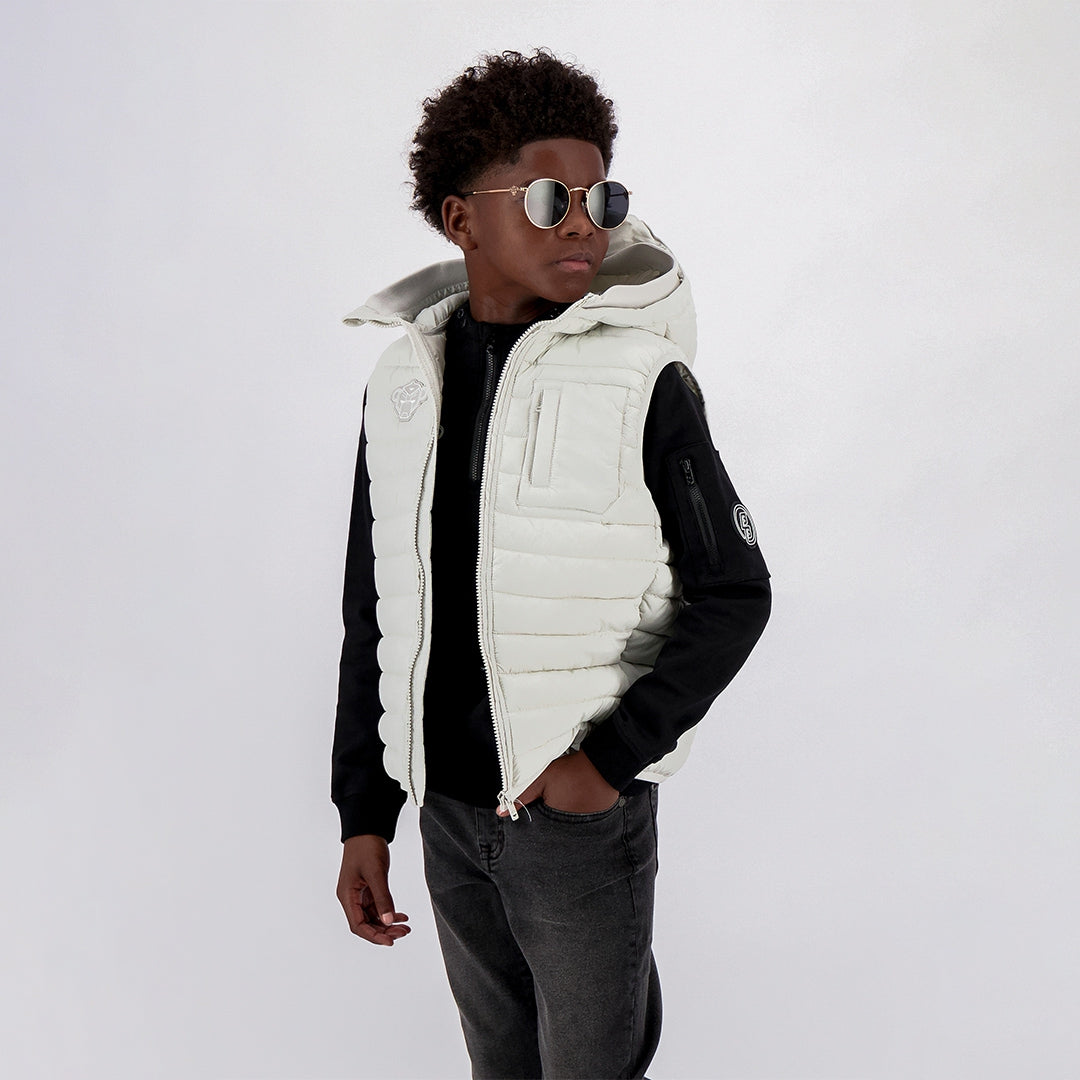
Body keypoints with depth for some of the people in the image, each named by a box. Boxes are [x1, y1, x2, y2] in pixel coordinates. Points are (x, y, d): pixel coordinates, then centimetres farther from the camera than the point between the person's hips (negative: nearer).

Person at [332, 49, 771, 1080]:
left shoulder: (643, 382, -13)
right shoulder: (405, 383, -1)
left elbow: (732, 595, -9)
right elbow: (378, 613, 4)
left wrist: (612, 760, -17)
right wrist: (363, 815, 3)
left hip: (585, 807, -4)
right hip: (450, 806, 4)